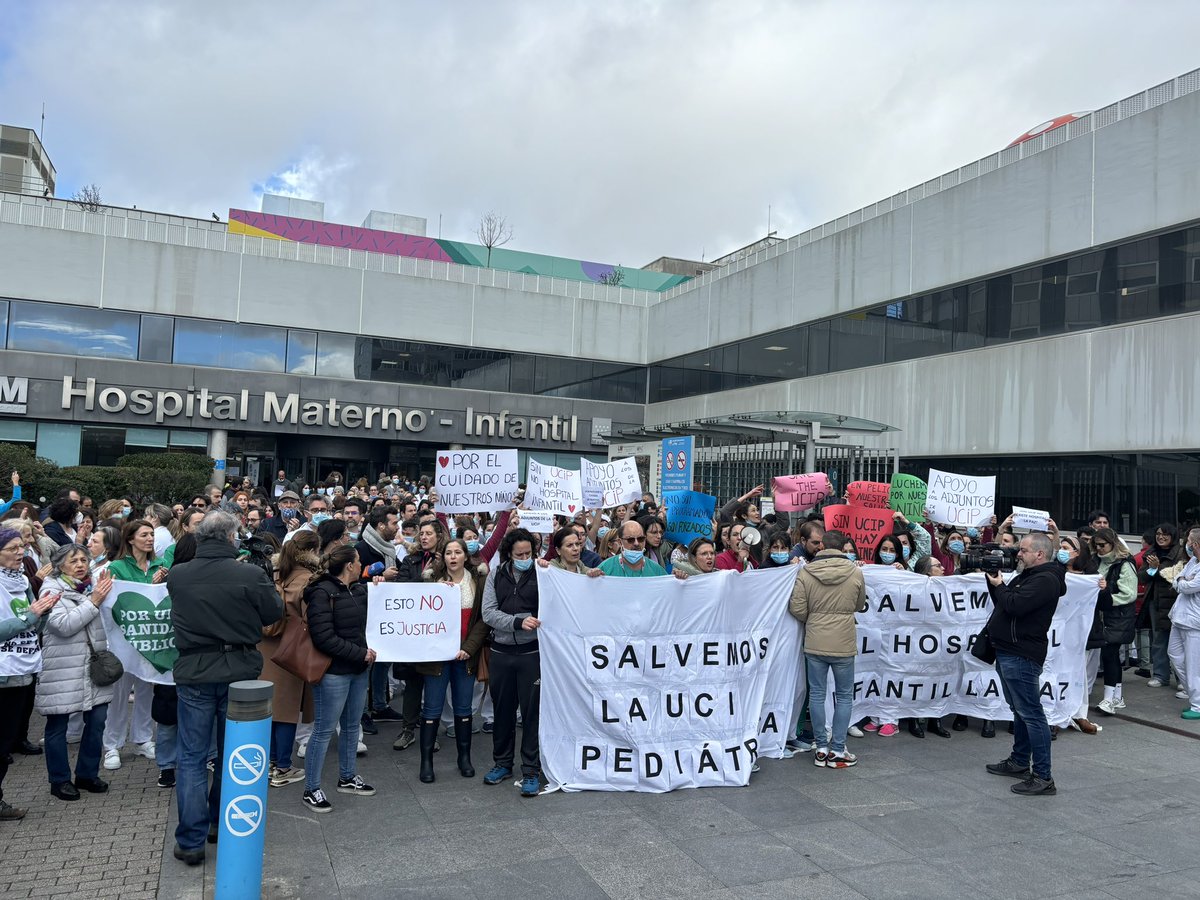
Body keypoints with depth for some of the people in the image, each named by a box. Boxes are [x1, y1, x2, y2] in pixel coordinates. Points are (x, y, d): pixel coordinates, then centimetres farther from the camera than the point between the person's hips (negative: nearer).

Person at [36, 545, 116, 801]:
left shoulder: (93, 585, 10)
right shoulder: (52, 588, -6)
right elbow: (63, 625, -17)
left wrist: (106, 596, -4)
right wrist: (93, 602, -19)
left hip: (94, 664, 5)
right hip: (62, 669, -5)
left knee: (97, 720, 7)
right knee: (58, 725, 7)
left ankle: (87, 774, 23)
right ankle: (60, 780, 21)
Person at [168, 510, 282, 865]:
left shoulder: (177, 575, -8)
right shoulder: (251, 575, -17)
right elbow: (274, 613, -3)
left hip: (194, 674, 1)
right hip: (240, 672, -1)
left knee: (192, 756, 9)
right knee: (232, 753, 17)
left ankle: (191, 841, 11)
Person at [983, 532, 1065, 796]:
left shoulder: (1045, 580, -15)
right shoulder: (1027, 576, 18)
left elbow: (1014, 605, -25)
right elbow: (1003, 603, 20)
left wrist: (998, 584, -9)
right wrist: (994, 580, 7)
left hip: (1021, 656, -11)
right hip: (1008, 652, 11)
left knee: (1030, 714, -8)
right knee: (1020, 710, 19)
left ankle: (1043, 777, -5)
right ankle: (1020, 762, 30)